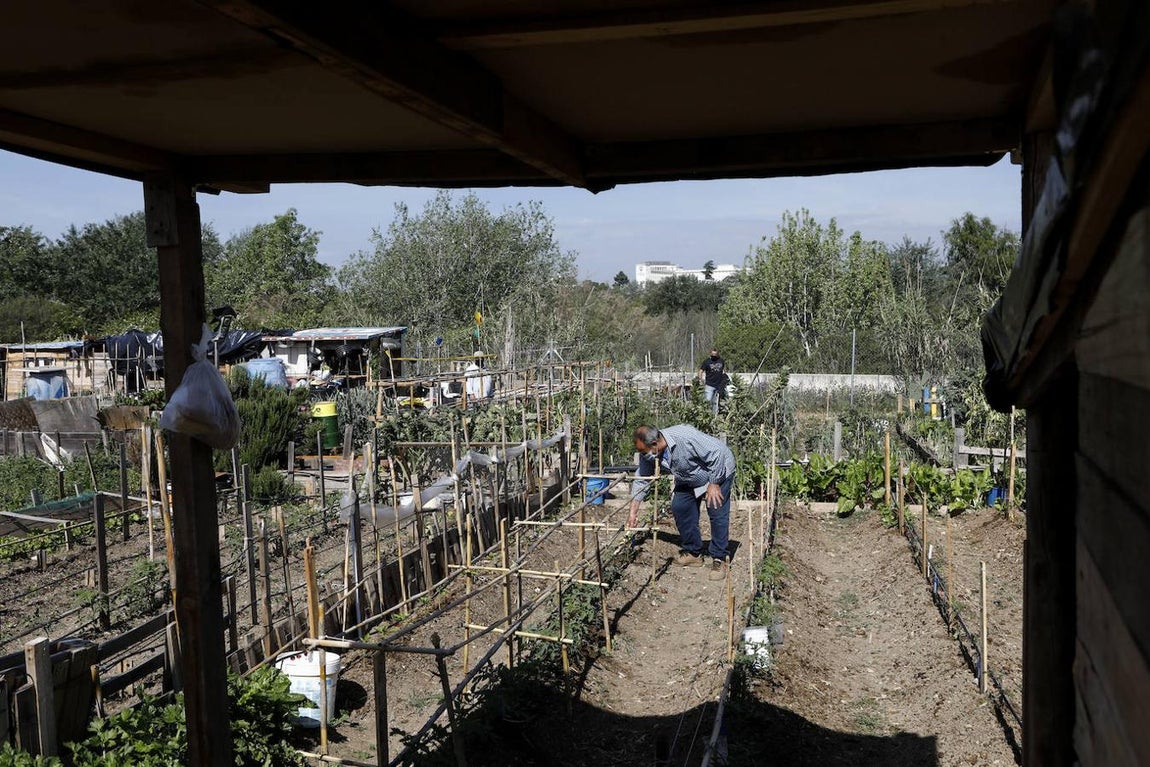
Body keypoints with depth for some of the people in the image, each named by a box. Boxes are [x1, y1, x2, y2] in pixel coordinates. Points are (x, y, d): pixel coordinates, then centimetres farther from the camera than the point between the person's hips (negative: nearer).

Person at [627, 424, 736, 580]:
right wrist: (633, 511, -8)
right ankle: (692, 552, 13)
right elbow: (642, 480, -7)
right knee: (679, 507, -2)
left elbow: (716, 453, -31)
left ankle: (720, 558, -2)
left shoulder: (686, 437, -40)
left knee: (717, 513, -14)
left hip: (718, 470, -7)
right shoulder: (648, 454, -18)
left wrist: (714, 484, -24)